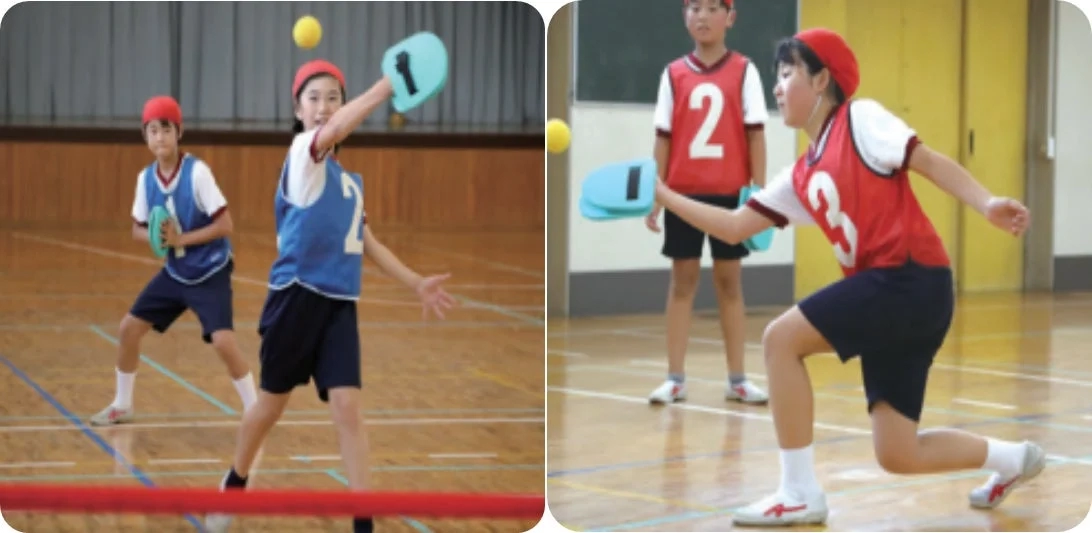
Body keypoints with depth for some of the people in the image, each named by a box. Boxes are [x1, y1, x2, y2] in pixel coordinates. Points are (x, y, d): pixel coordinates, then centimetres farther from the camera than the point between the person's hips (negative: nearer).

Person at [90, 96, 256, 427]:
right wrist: (155, 237, -15)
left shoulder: (197, 172, -20)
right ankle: (121, 406, 25)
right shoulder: (145, 178, -3)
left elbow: (225, 225, -20)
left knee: (222, 340, -21)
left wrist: (181, 239, -24)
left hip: (210, 272, -6)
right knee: (129, 328, 6)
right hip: (175, 272, 6)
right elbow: (138, 229, 7)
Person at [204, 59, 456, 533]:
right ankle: (234, 486, 37)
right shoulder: (301, 155, -8)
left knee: (347, 408, -7)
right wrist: (389, 84, -43)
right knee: (272, 404, 11)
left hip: (340, 303, 4)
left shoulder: (349, 180, 13)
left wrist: (416, 283, 17)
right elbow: (334, 131, -30)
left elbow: (366, 242, 23)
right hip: (296, 296, -4)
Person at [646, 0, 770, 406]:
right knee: (682, 280, 5)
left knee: (729, 280, 6)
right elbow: (663, 137, 5)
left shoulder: (744, 71, 1)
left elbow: (755, 133, -1)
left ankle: (737, 380, 12)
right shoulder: (673, 74, 4)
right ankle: (675, 379, 8)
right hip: (683, 193, 1)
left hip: (730, 192, -1)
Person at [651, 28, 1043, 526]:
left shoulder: (860, 119, 1)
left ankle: (800, 494, -5)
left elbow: (931, 162, -6)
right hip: (889, 290, 8)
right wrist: (665, 196, 16)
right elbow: (734, 227, 19)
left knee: (781, 337, -12)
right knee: (897, 456, 6)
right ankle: (1014, 458, 29)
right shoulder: (801, 177, 19)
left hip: (914, 278, -8)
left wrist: (988, 204, -19)